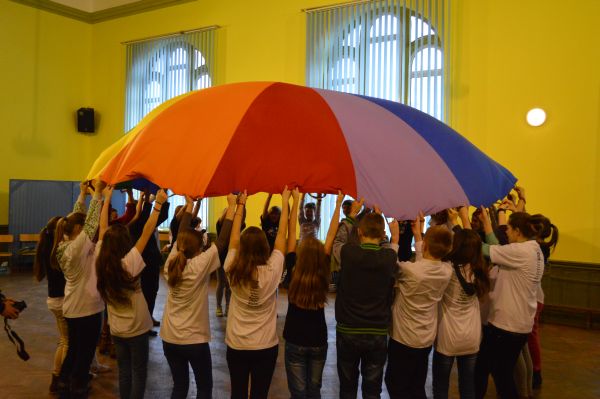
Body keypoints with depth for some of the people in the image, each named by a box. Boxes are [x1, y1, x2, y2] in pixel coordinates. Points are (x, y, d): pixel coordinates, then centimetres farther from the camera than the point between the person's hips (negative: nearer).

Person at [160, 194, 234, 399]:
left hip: (169, 338, 5)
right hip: (195, 340, -5)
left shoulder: (171, 263, -5)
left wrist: (189, 205, 13)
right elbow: (222, 240, -20)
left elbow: (181, 236, 7)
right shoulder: (199, 266, -19)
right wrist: (232, 205, -15)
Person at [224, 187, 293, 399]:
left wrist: (240, 205, 9)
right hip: (265, 346, -2)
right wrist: (285, 202, 1)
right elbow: (281, 236, -8)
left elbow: (234, 238, 0)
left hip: (236, 345, 2)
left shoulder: (232, 271, -13)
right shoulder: (272, 271, -17)